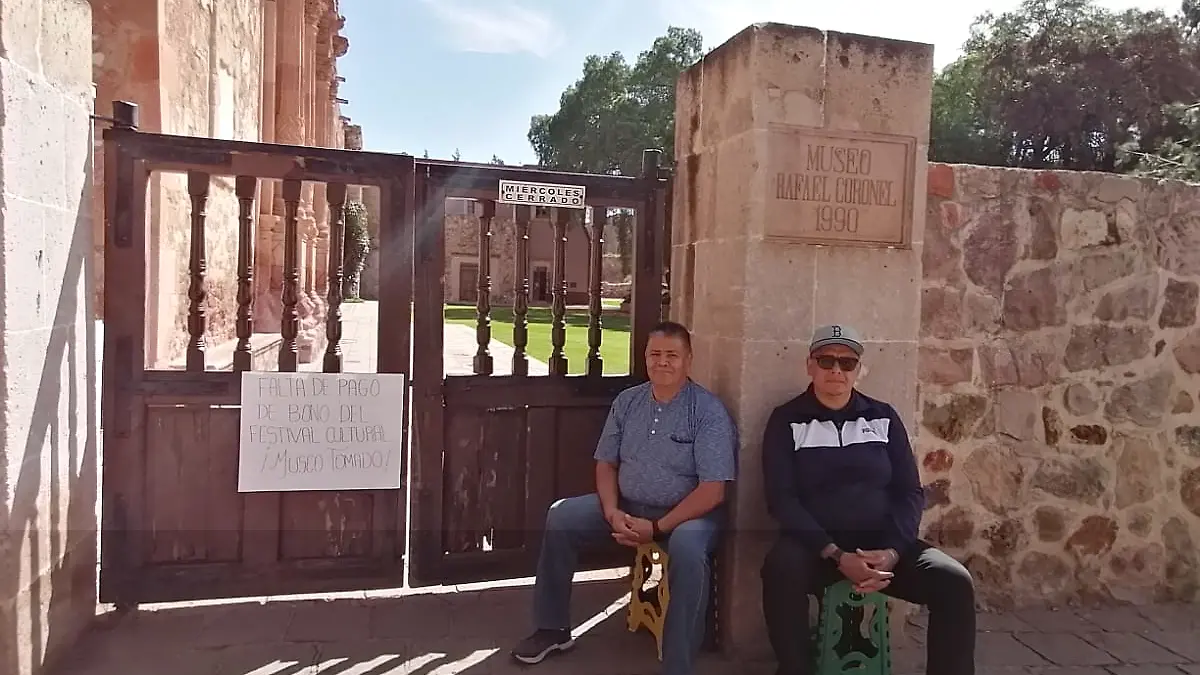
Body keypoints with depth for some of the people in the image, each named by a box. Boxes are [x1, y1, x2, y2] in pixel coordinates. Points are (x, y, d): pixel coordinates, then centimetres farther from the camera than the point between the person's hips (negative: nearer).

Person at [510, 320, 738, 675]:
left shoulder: (709, 411, -13)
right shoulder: (627, 401, 4)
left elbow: (713, 490, -18)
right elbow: (606, 462, 8)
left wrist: (657, 528, -23)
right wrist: (612, 512, -11)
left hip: (688, 511, -5)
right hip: (627, 504, 6)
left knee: (688, 549, -37)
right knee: (561, 517, -7)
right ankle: (553, 629, 8)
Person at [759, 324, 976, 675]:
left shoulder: (883, 417, 10)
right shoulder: (787, 420, 2)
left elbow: (910, 491, 7)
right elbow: (781, 499, -7)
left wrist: (892, 551, -12)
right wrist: (836, 555, -19)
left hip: (881, 544, 3)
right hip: (815, 546, -3)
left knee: (954, 582, -22)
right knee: (781, 569, -35)